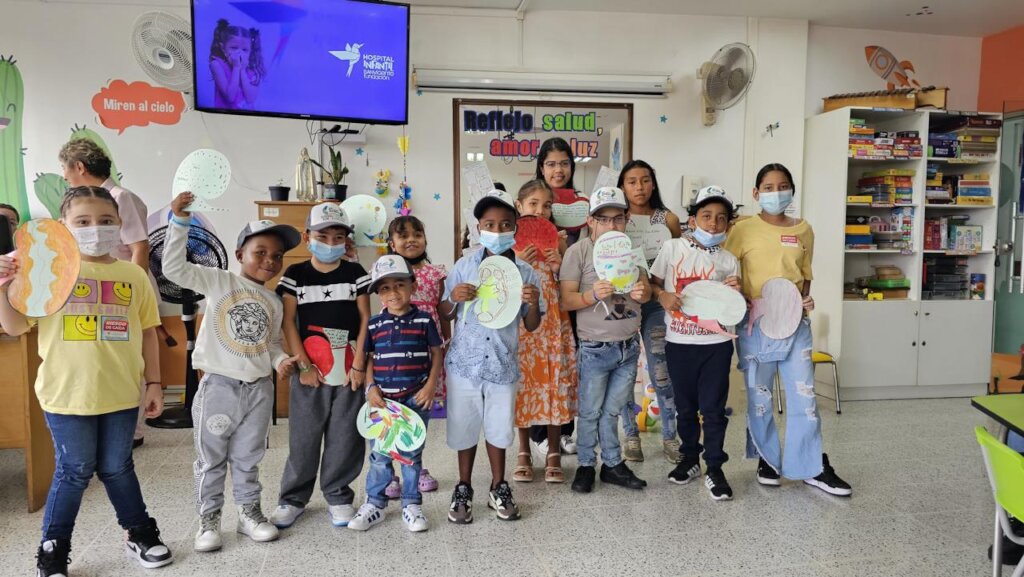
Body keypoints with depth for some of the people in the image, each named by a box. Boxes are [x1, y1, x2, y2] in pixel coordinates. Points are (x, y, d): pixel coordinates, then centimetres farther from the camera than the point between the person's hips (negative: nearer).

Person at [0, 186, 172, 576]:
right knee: (74, 471, 8)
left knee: (117, 468, 15)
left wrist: (153, 383, 7)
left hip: (121, 394, 2)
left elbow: (148, 332, 8)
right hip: (67, 393, -2)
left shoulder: (133, 276, 3)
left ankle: (139, 533, 34)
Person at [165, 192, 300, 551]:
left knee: (247, 458, 16)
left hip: (259, 389, 4)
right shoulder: (218, 281, -5)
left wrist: (281, 360, -5)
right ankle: (209, 519, 23)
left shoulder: (274, 303, 9)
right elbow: (174, 268, -15)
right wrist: (180, 221, -21)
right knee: (211, 458, 9)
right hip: (219, 385, -4)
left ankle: (250, 513, 30)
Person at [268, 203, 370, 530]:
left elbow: (365, 319, 2)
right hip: (309, 370, 0)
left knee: (345, 436, 5)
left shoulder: (355, 273, 4)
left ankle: (338, 496, 22)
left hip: (347, 370, 1)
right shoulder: (294, 275, 3)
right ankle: (293, 498, 22)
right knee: (303, 436, 6)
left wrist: (359, 364, -5)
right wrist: (303, 364, -7)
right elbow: (288, 322, 0)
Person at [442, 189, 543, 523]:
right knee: (464, 429, 13)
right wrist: (453, 299, -18)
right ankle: (464, 489, 33)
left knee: (498, 429, 14)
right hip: (465, 363, 0)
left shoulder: (525, 272, -4)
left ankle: (498, 488, 34)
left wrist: (534, 304, -19)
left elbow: (531, 326, 1)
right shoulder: (464, 267, -5)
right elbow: (445, 315, 3)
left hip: (503, 366, 0)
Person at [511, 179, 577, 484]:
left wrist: (559, 266, -10)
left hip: (553, 322, 2)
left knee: (556, 382, 2)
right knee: (524, 382, 4)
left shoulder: (557, 241, 7)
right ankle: (524, 452, 21)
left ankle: (553, 453, 17)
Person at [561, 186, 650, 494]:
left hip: (630, 346, 4)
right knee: (590, 411, 9)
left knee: (612, 410, 16)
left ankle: (612, 464, 29)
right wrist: (592, 295, -30)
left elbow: (646, 290, 12)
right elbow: (566, 300, -12)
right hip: (596, 349, -4)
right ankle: (586, 465, 26)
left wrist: (642, 292, -11)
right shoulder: (579, 251, -9)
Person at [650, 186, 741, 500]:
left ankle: (714, 468, 17)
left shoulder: (729, 261, 3)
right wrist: (662, 296, -15)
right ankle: (690, 459, 32)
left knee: (713, 407, 3)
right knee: (685, 406, 14)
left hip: (716, 343, 0)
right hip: (679, 341, 0)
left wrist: (735, 293, -12)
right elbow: (652, 282, 5)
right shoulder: (672, 248, -1)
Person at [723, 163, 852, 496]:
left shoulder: (803, 230, 7)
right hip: (755, 323, -2)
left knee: (804, 395, 4)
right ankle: (768, 460, 26)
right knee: (759, 397, 9)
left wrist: (806, 299, -2)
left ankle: (812, 468, 16)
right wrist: (749, 302, -17)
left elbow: (805, 275, 17)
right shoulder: (744, 229, -5)